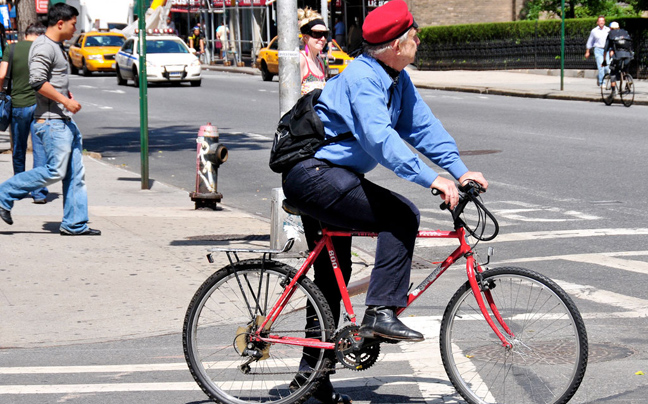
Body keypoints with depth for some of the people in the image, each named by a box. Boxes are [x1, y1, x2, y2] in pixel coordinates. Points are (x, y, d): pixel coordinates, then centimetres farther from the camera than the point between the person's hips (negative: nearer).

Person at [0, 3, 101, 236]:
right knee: (55, 171, -13)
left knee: (76, 173, 6)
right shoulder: (44, 46, -13)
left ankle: (75, 224, 7)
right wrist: (65, 100, -21)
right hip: (51, 120, -10)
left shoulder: (56, 47, 19)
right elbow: (37, 81, -24)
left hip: (65, 120, 10)